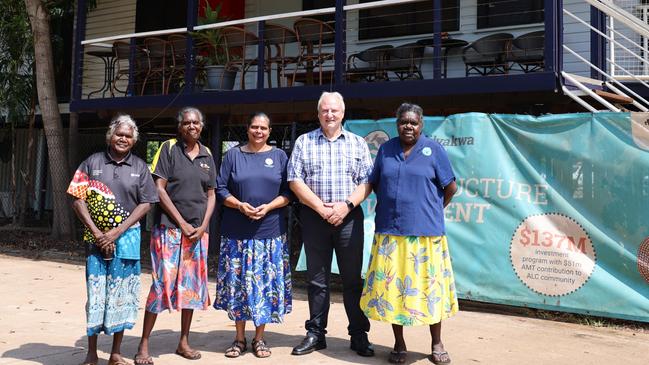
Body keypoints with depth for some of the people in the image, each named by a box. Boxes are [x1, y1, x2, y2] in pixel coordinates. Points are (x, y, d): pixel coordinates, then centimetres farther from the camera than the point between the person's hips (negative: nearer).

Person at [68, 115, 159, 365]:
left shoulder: (139, 167, 6)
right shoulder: (93, 162, 4)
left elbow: (145, 204, 1)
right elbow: (77, 199, 1)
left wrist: (117, 232, -9)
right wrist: (96, 232, -8)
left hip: (127, 237, 1)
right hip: (96, 236, 0)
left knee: (122, 294, 4)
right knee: (95, 291, 2)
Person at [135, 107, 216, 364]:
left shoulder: (207, 154, 10)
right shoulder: (169, 148, -2)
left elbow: (211, 194, 12)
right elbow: (159, 188, -7)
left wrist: (203, 226, -2)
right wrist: (182, 222, -11)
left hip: (198, 230, 5)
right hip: (169, 227, -4)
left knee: (192, 285, 8)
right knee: (161, 283, -6)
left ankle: (184, 341, 20)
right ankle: (144, 344, 4)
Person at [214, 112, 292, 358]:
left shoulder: (279, 156, 8)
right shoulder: (233, 155, 8)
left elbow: (288, 192, 4)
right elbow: (221, 190, 5)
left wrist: (268, 207, -12)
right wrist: (240, 205, -12)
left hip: (270, 232, 0)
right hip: (237, 232, 0)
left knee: (265, 283, 3)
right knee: (237, 282, 3)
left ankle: (259, 338, 16)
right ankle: (239, 338, 17)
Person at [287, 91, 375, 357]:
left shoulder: (358, 143, 9)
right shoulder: (304, 142, 7)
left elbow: (367, 182, 3)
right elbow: (295, 180, -1)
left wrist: (346, 205, -12)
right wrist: (321, 208, -10)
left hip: (349, 218, 0)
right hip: (314, 218, 0)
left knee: (352, 279, 3)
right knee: (317, 279, 8)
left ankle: (359, 335, 13)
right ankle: (315, 334, 18)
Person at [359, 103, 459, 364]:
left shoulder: (433, 149, 0)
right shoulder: (386, 149, 9)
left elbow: (451, 187, 3)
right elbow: (375, 183, 18)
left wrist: (431, 211, 7)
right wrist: (389, 206, 9)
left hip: (425, 233, -2)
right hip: (390, 232, 3)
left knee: (429, 286, 4)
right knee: (392, 285, 6)